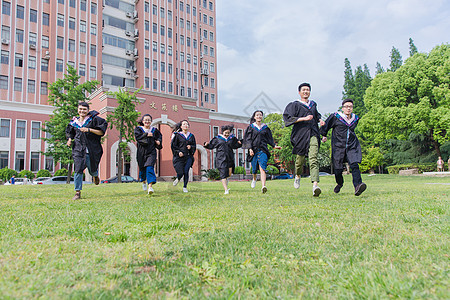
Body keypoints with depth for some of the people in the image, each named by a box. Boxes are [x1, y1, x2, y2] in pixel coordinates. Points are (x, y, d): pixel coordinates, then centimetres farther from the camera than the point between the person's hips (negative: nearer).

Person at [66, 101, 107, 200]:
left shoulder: (93, 119, -3)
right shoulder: (74, 122, 11)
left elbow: (101, 132, -9)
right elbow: (69, 132, 28)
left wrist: (89, 130, -20)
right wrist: (69, 139, 8)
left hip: (91, 150, -3)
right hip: (78, 150, 3)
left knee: (92, 170, 5)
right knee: (78, 170, -7)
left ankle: (96, 175, 44)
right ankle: (78, 192, 0)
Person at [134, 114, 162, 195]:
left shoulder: (154, 130, 8)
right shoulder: (138, 129, 4)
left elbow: (159, 136, 22)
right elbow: (138, 137, -13)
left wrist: (159, 141, 3)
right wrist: (147, 135, -13)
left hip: (151, 152, -1)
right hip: (141, 152, 1)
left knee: (150, 168, -17)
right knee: (142, 168, 13)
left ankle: (150, 186, -27)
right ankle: (143, 181, 44)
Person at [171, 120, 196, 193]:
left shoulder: (191, 136, 12)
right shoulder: (177, 135, 1)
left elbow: (194, 146, 15)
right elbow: (173, 145, -1)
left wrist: (191, 147, -7)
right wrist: (178, 152, -14)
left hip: (188, 157, 2)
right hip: (179, 156, -2)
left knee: (186, 171, -6)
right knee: (180, 172, -8)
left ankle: (185, 187, 9)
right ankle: (178, 179, 28)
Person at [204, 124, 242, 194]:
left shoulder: (232, 138, 12)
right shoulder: (217, 139, 5)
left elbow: (236, 145, 24)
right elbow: (211, 145, 9)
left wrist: (240, 143, 5)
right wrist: (206, 144, -10)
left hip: (230, 158, 3)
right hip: (221, 158, -2)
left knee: (229, 173, -4)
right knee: (223, 174, -7)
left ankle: (226, 178, 34)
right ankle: (226, 190, -4)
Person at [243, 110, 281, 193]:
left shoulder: (265, 127, 10)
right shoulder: (251, 127, 5)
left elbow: (269, 139, 15)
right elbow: (248, 139, 0)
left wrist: (274, 146, 2)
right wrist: (250, 149, -13)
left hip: (263, 150, 0)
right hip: (254, 150, 0)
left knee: (262, 168, -16)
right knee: (254, 168, 9)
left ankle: (263, 186, -29)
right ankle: (254, 179, 43)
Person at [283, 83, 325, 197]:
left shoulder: (313, 104, 19)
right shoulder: (294, 105, 3)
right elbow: (289, 118, -10)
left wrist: (320, 120, 15)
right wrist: (304, 118, -17)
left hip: (313, 134, 3)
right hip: (300, 135, -2)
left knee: (313, 159, -14)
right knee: (300, 159, 6)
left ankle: (315, 185, -26)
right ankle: (298, 176, 38)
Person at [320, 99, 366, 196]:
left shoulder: (355, 119, 8)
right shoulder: (336, 117, -5)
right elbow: (326, 126, 9)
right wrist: (324, 136, 19)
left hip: (352, 146, 2)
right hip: (338, 147, -2)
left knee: (354, 165, -19)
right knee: (338, 169, 2)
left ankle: (357, 186, -32)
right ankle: (339, 183, 31)